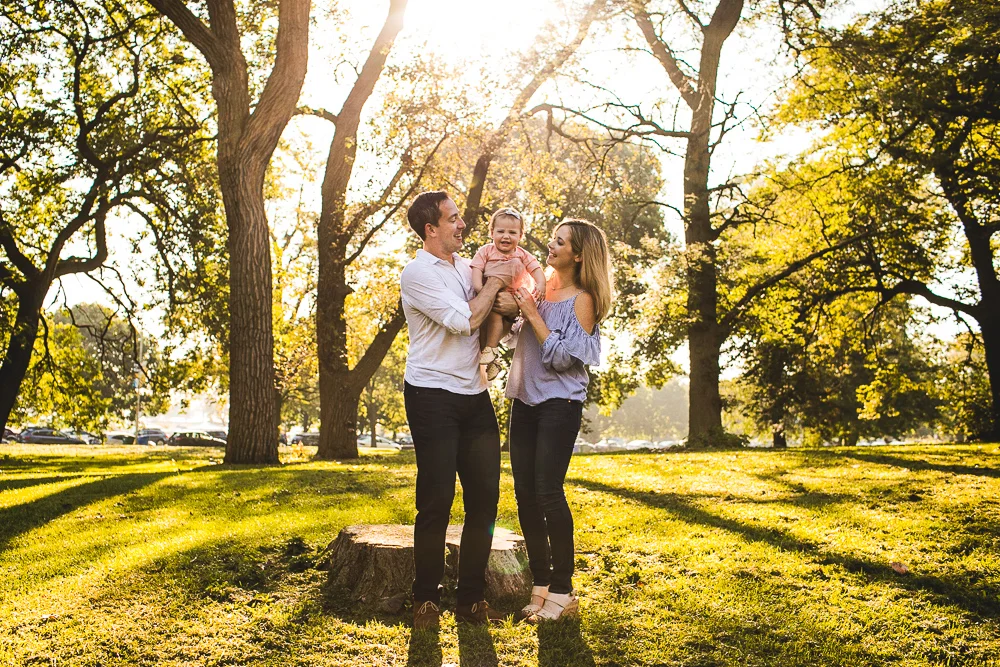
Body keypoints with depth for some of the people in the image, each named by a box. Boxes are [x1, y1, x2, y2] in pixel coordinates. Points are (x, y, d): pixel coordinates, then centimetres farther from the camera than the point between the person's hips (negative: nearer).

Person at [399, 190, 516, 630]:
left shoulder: (467, 267, 14)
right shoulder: (417, 273, -8)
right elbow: (464, 321, -17)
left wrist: (512, 303, -2)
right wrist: (493, 284, -3)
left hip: (474, 395, 7)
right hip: (432, 396, -7)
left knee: (485, 495, 4)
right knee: (437, 499, -3)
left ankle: (471, 598, 15)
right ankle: (426, 598, 12)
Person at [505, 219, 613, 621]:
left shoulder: (582, 300, -7)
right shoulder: (540, 286, 12)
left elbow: (563, 356, -14)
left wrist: (533, 314, -14)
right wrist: (514, 304, 1)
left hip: (560, 403, -7)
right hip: (526, 399, 7)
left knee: (548, 491, -8)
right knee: (524, 492, 6)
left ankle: (562, 591, 4)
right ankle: (541, 583, 17)